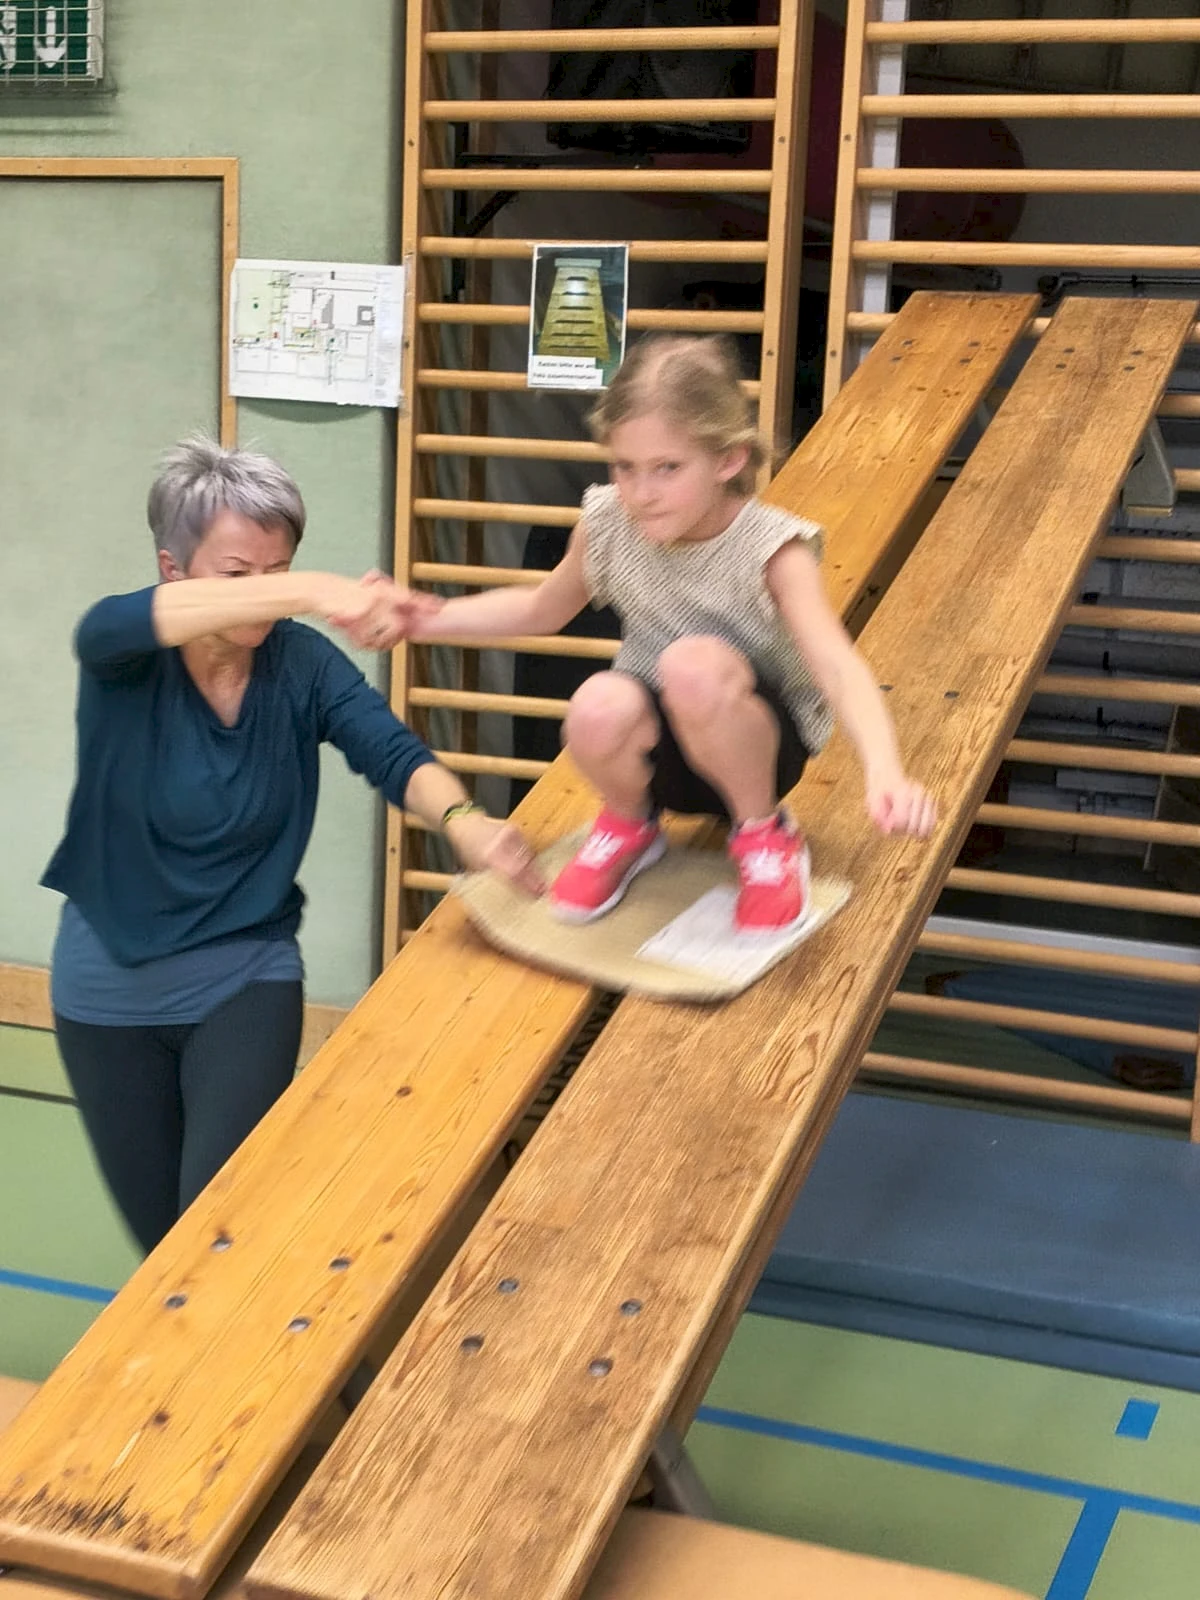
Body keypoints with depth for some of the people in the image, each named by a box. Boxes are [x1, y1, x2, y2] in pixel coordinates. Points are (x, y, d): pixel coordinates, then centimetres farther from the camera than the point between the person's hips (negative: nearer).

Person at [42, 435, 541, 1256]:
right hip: (109, 984, 0)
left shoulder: (302, 663, -12)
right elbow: (119, 622, -41)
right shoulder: (125, 658, -18)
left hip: (246, 973, 0)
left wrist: (462, 819, -49)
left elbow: (395, 753, -24)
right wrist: (315, 593, -59)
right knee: (164, 1239, 16)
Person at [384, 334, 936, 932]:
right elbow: (543, 608, 12)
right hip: (656, 749, 3)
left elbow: (836, 663, -37)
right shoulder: (607, 523, -9)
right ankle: (628, 823, 3)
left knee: (694, 665, -37)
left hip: (754, 743, -3)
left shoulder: (772, 547, -22)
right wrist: (429, 619, -1)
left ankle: (763, 834, -9)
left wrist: (885, 772, -55)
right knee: (600, 708, -34)